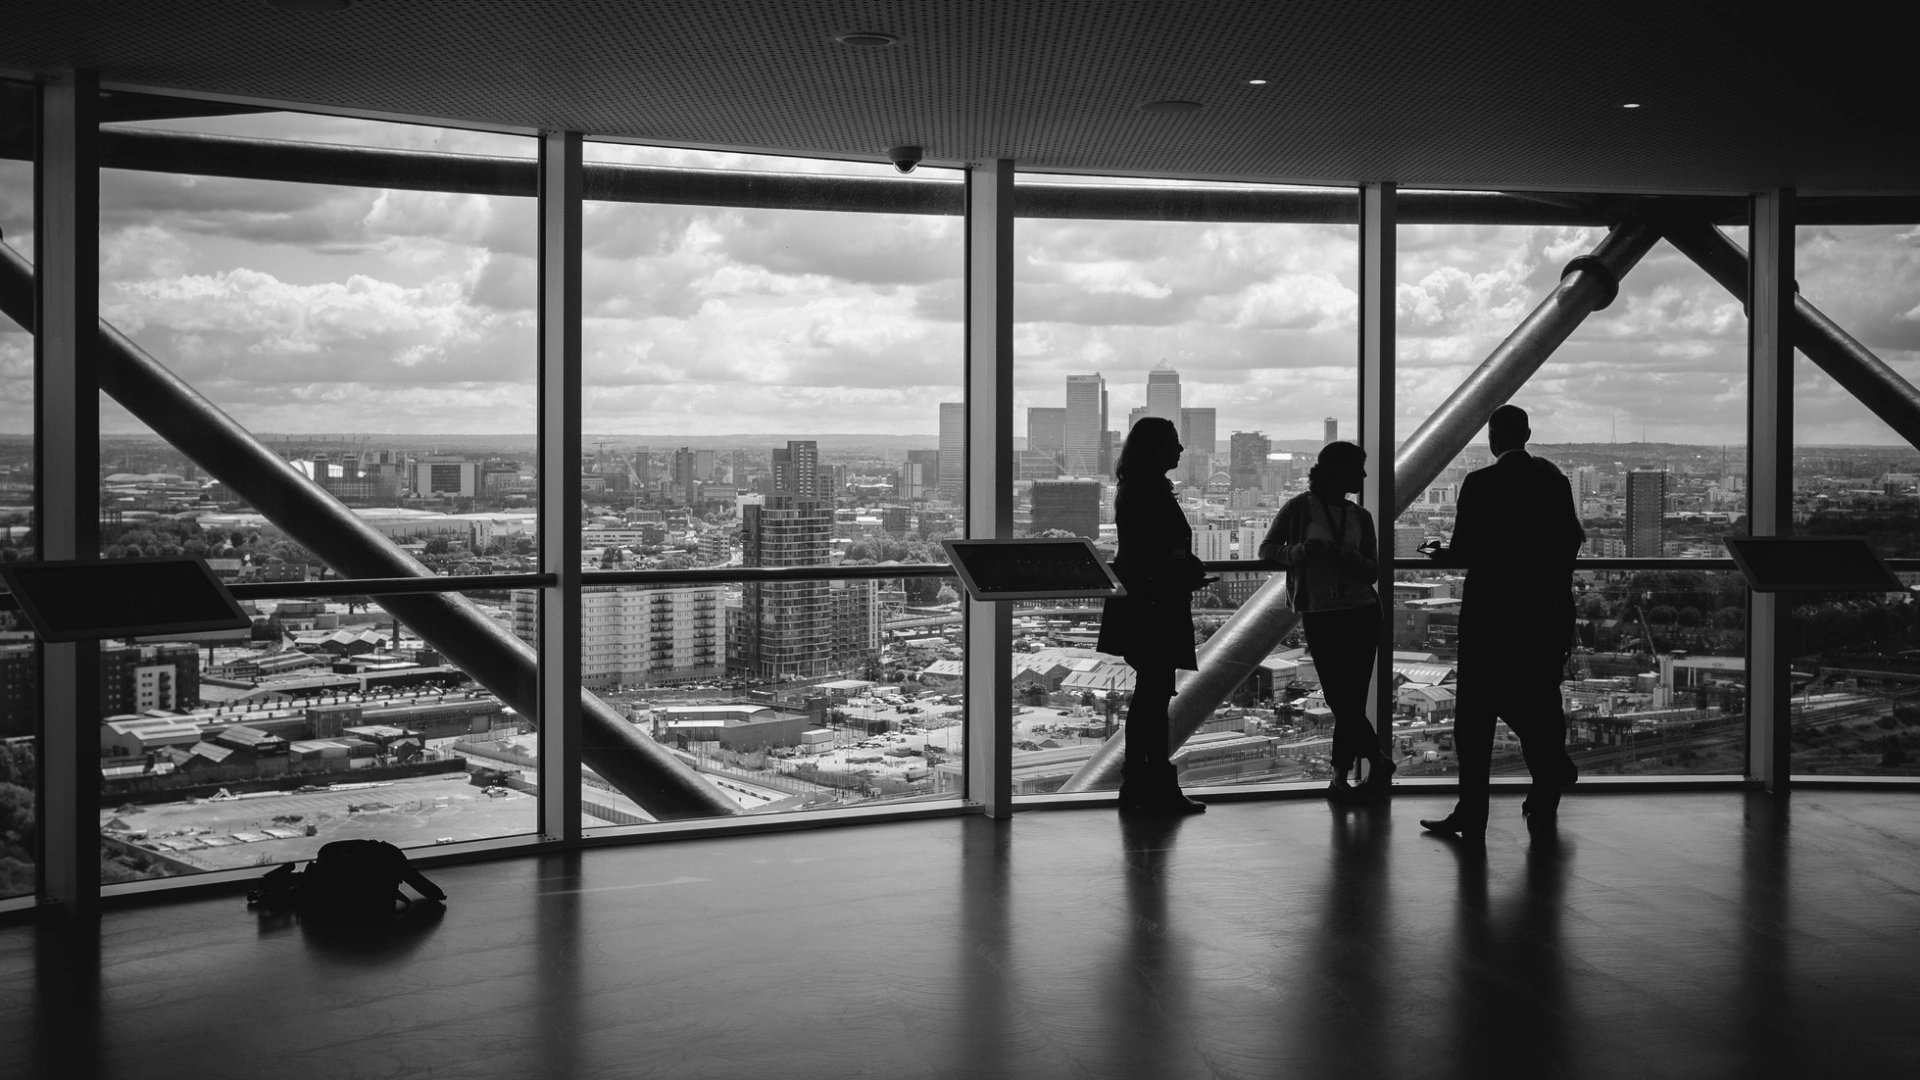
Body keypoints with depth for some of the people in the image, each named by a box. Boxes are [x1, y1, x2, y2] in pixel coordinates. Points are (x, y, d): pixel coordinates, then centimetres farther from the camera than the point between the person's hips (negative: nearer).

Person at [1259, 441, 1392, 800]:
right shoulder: (1300, 508, 0)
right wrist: (1301, 550, -16)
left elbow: (1373, 572, 8)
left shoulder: (1360, 517, 10)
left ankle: (1340, 777, 6)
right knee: (1339, 697, -7)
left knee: (1351, 699, -2)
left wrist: (1350, 559, -14)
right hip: (1319, 614, -3)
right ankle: (1378, 761, 6)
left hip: (1361, 612, 3)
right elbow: (1267, 548, 2)